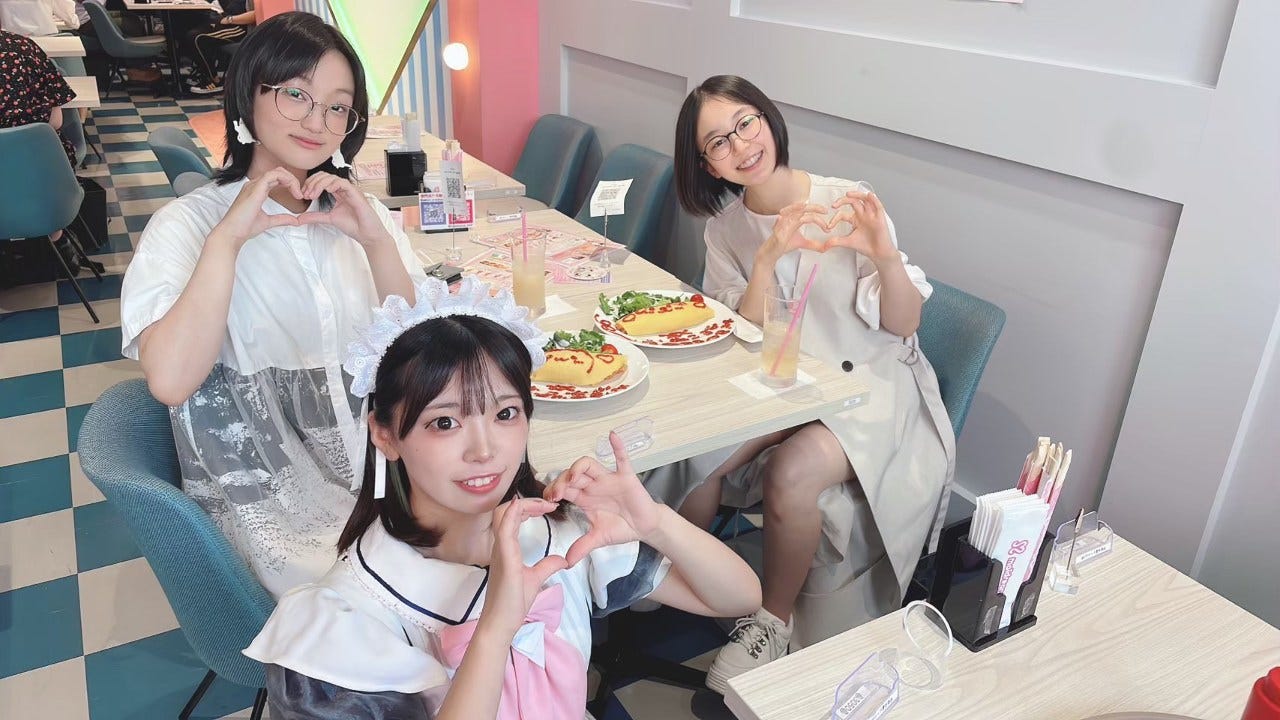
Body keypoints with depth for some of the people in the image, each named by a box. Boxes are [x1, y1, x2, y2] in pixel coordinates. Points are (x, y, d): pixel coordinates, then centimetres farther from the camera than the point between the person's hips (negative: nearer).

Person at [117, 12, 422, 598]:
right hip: (278, 501, -4)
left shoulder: (356, 212, 8)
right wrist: (228, 239, -21)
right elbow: (170, 381, -21)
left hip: (379, 454, 5)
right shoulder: (186, 225, -4)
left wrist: (376, 240, -15)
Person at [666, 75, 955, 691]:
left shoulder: (847, 204, -13)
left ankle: (772, 622, -5)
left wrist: (885, 255, -30)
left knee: (790, 473, -31)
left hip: (871, 386, -3)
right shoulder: (726, 228, 0)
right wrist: (769, 257, -26)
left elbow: (903, 326, -10)